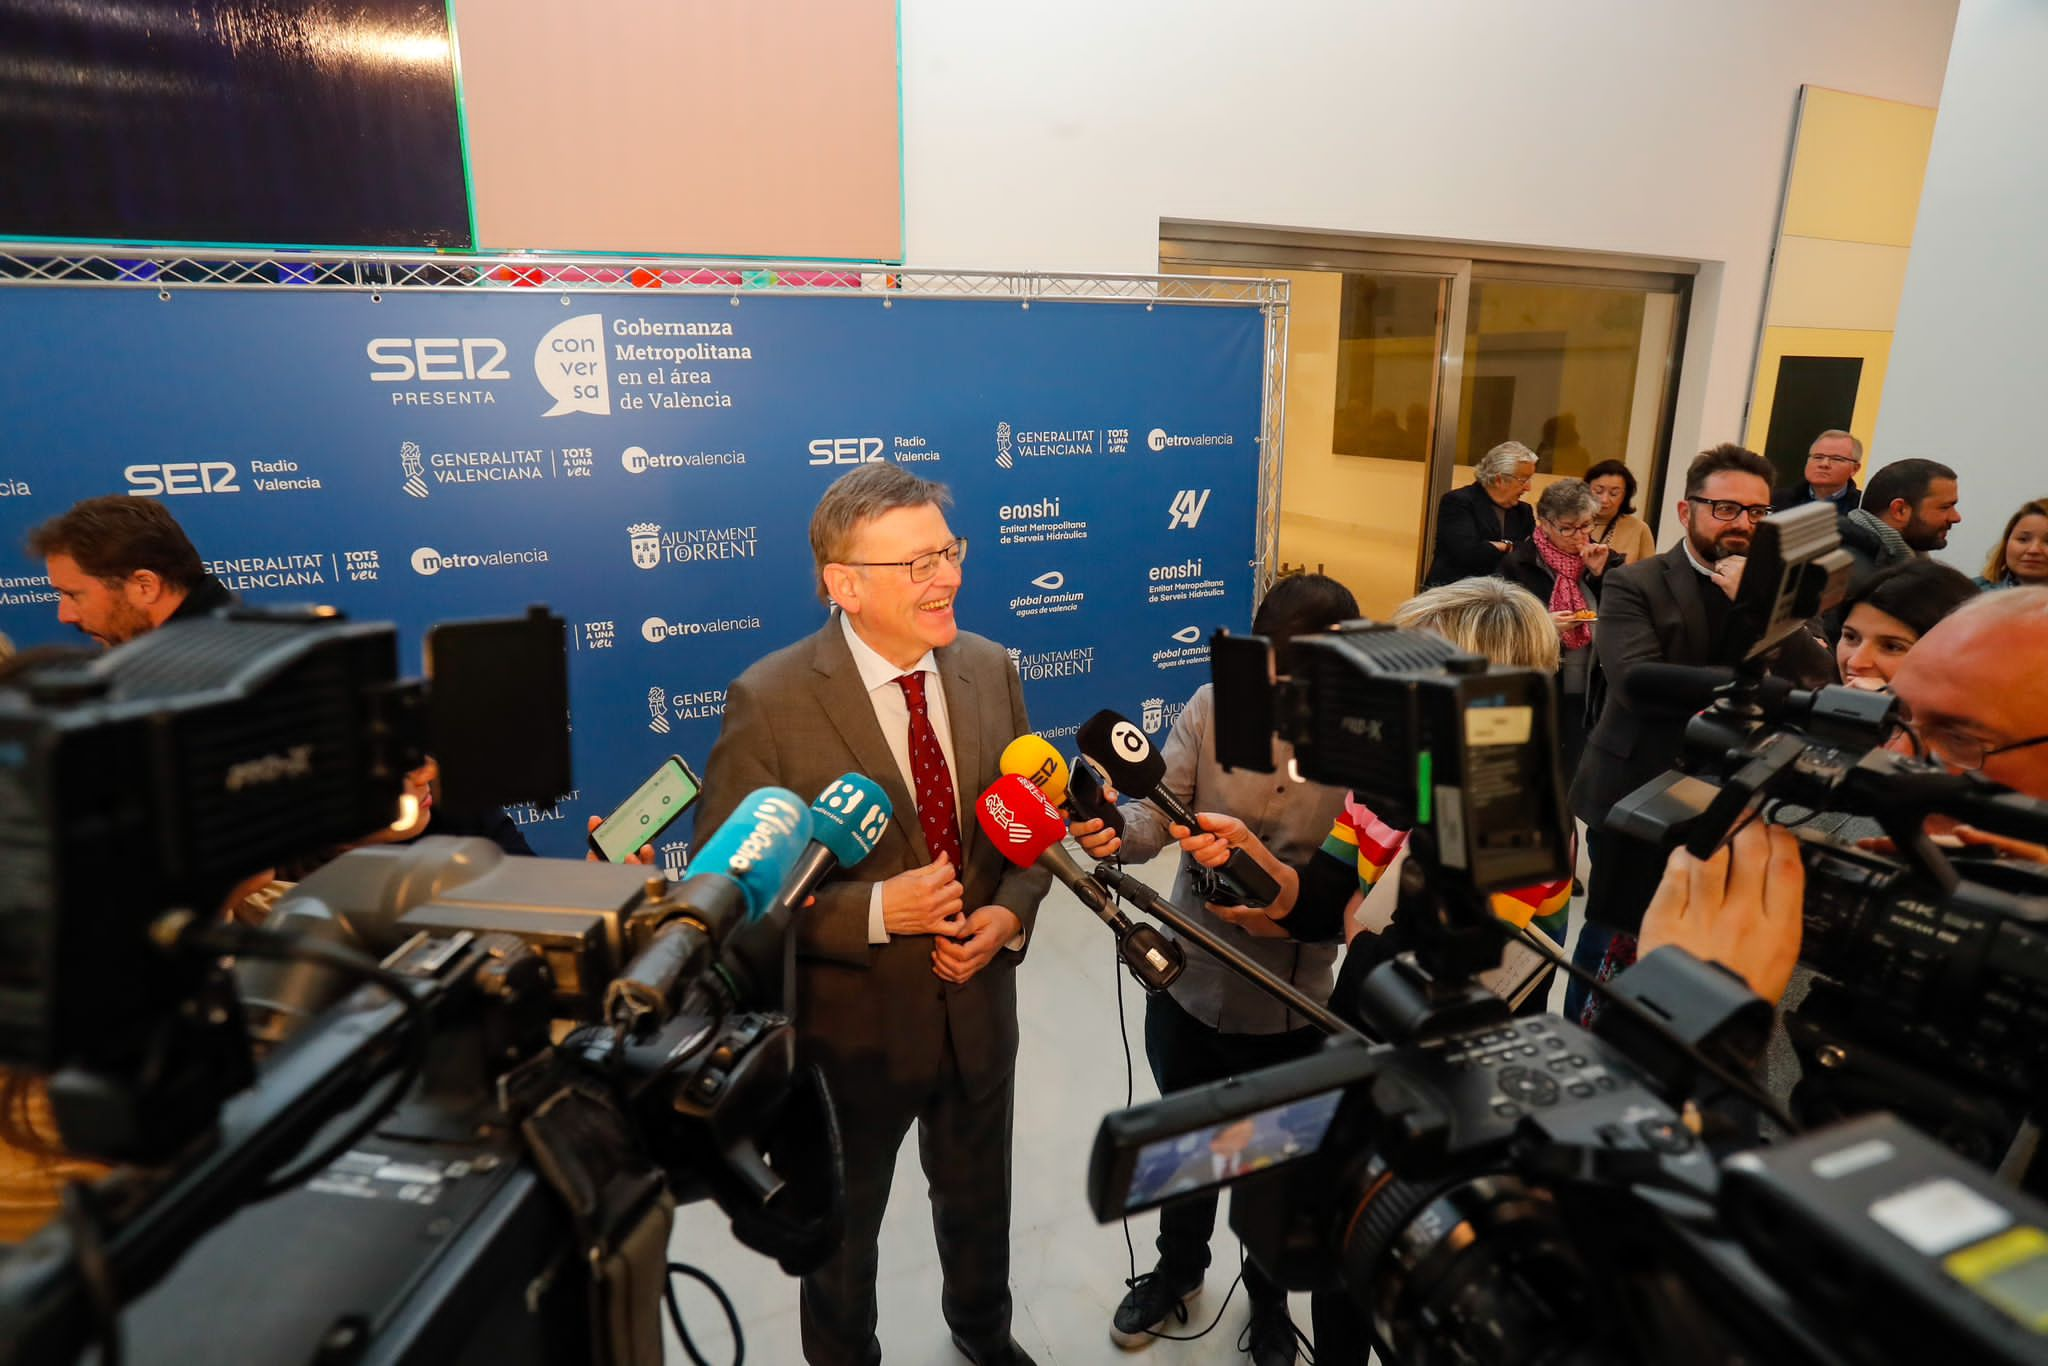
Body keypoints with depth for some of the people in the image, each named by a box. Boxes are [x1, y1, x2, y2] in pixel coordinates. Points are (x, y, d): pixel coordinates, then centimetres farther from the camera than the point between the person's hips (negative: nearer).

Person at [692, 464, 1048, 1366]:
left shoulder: (989, 668, -7)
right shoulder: (770, 701, -22)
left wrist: (1011, 912, -15)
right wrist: (875, 911, -28)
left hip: (978, 1005, 5)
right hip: (853, 1023, -4)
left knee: (978, 1200, 30)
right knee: (843, 1228, 24)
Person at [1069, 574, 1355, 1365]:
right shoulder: (1212, 707, -12)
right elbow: (1160, 812, -15)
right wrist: (1117, 833, -36)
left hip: (1289, 1004, -2)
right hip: (1187, 981, 2)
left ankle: (1269, 1302, 53)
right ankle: (1178, 1270, 56)